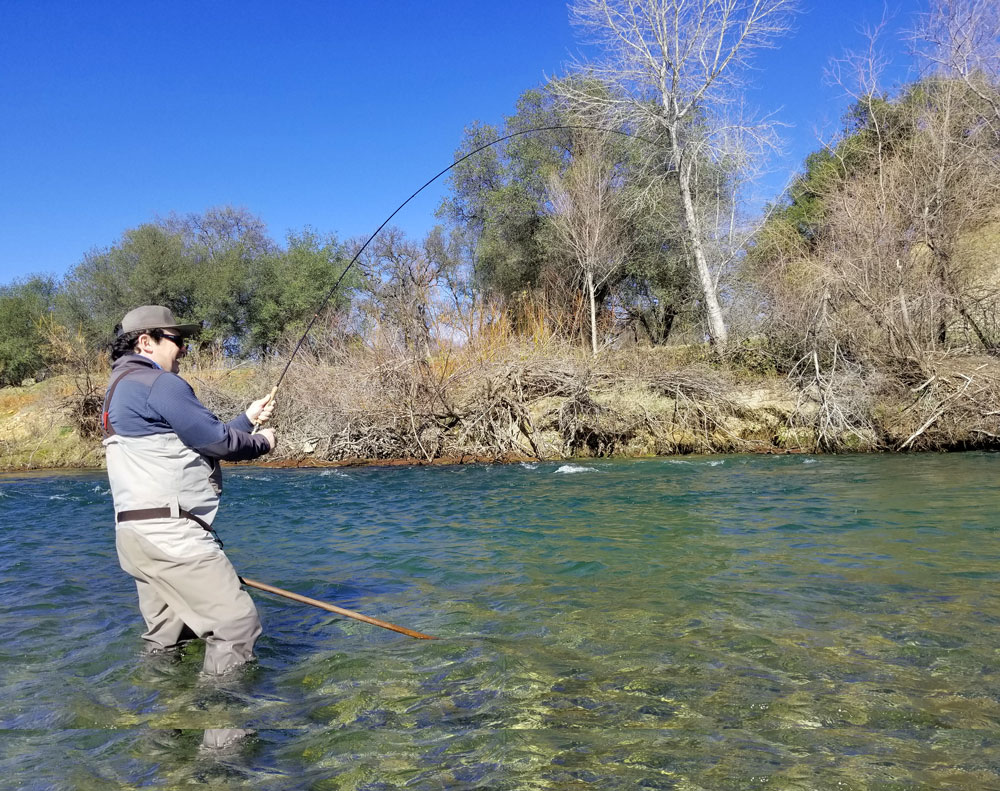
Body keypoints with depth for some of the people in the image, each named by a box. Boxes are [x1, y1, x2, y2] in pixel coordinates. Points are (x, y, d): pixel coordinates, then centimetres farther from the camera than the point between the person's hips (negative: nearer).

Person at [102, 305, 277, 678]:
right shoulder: (159, 383, -11)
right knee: (236, 620, -9)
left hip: (138, 532, 11)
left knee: (168, 635, 17)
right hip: (169, 532, -11)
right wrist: (262, 442, 6)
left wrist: (247, 418, 21)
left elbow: (199, 442, 23)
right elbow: (217, 441, -12)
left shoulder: (119, 390, 22)